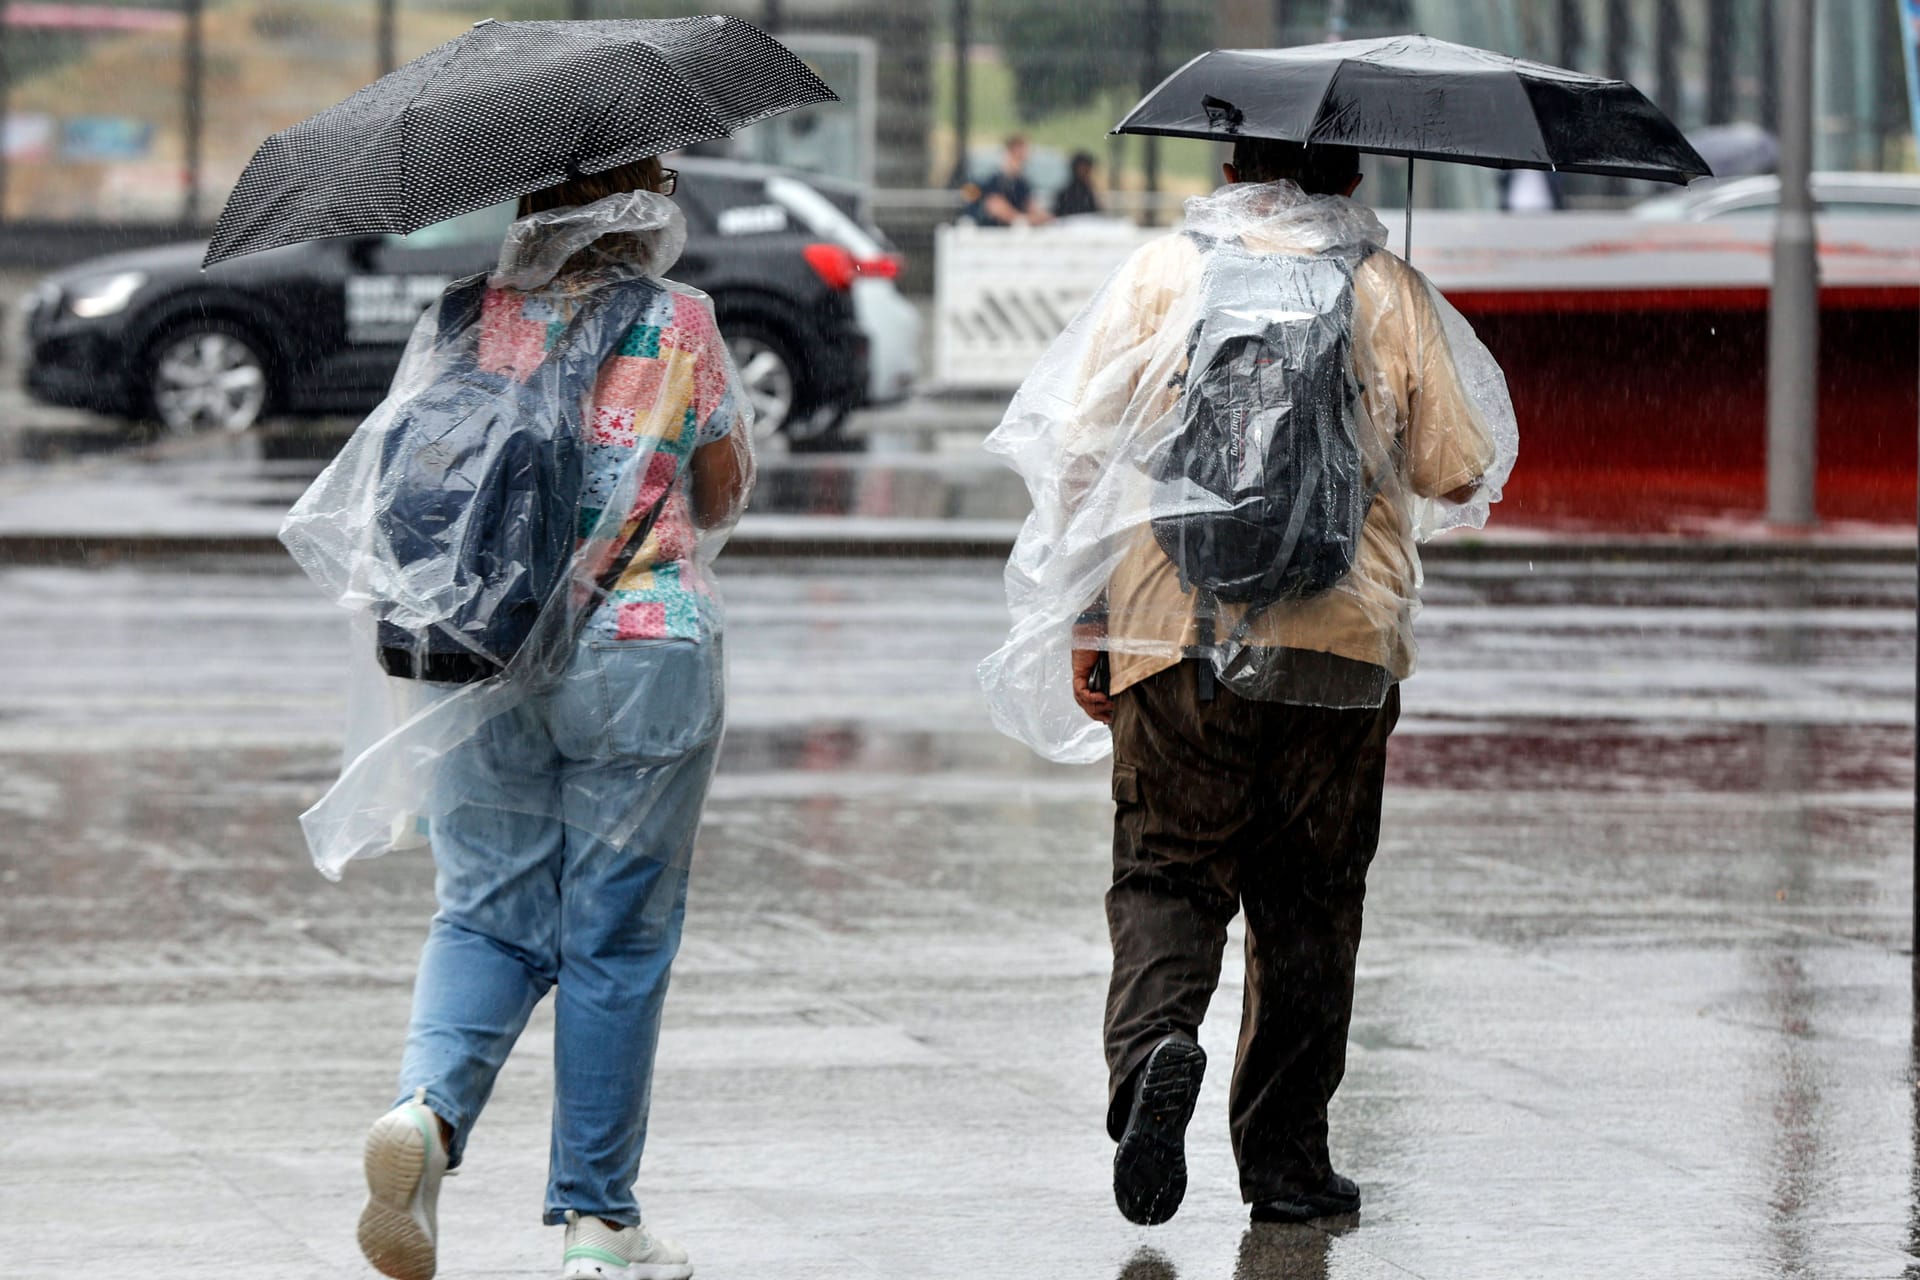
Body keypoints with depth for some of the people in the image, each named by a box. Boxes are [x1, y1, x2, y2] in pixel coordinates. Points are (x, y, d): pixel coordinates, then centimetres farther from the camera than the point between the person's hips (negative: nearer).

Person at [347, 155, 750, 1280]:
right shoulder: (679, 324, -4)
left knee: (487, 916, 11)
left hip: (481, 661, 3)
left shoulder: (465, 316, 3)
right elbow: (725, 497, 5)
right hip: (645, 654, -3)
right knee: (617, 937, 5)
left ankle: (430, 1103, -18)